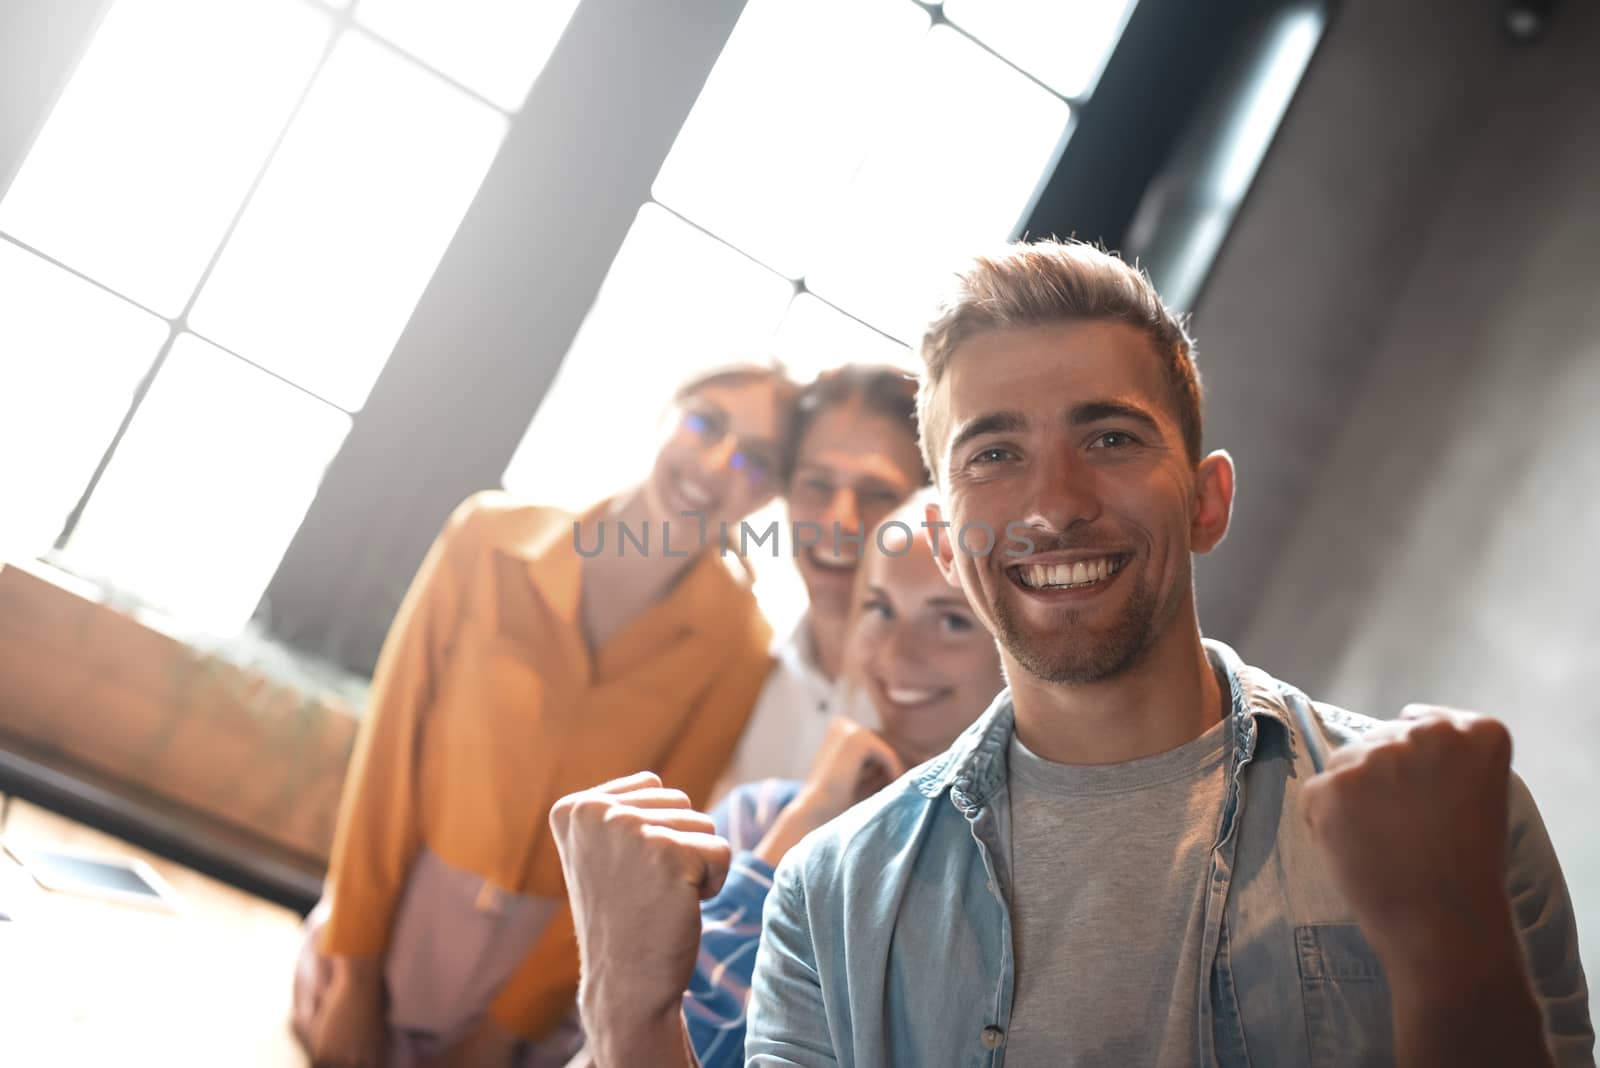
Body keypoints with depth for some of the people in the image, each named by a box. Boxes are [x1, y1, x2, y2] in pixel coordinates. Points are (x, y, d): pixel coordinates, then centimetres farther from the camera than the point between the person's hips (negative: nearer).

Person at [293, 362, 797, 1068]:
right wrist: (355, 967, -8)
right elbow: (388, 756, -7)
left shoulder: (737, 644, -13)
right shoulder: (491, 538, -10)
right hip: (393, 930, 1)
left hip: (538, 959, -1)